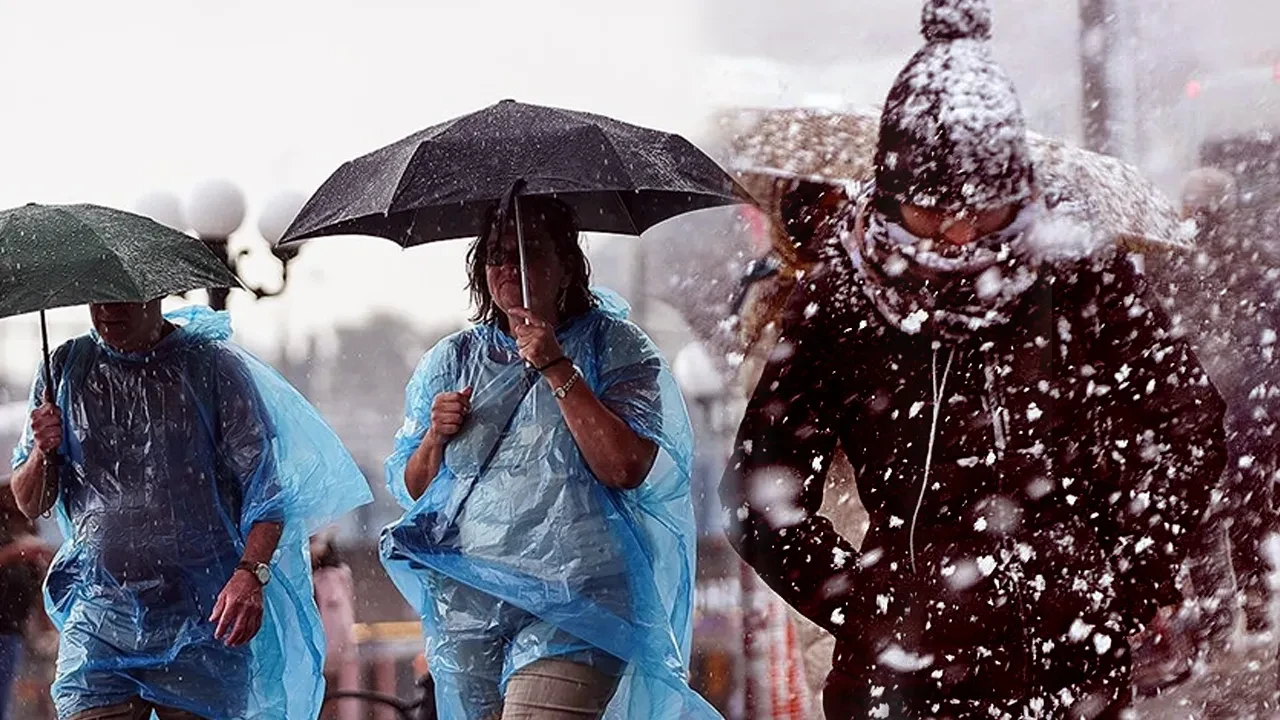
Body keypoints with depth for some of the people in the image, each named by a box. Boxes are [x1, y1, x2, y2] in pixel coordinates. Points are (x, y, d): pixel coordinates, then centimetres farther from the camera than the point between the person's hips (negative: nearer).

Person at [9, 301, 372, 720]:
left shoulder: (214, 366, 0)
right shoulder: (66, 369, 9)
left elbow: (265, 487, -5)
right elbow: (30, 506, 14)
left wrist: (251, 573, -22)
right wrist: (43, 453, -9)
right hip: (97, 621, 2)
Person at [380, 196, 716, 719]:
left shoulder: (613, 346, 3)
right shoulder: (452, 360, 15)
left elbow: (628, 468, -12)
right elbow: (409, 490, 18)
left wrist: (557, 369, -13)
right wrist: (435, 437, -3)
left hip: (570, 603, -5)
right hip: (466, 608, 5)